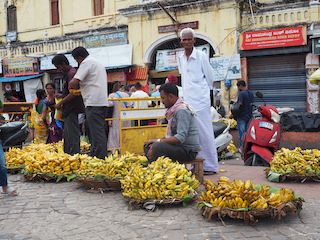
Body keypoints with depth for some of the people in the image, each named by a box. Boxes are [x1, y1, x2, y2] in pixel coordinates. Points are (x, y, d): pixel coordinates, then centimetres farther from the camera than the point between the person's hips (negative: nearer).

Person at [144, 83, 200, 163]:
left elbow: (180, 138, -25)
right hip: (179, 146, 10)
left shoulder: (182, 110, -18)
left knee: (157, 147, -29)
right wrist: (156, 141, 3)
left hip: (188, 150, -10)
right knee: (147, 146, 7)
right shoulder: (173, 109, 13)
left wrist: (158, 141, -21)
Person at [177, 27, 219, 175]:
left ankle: (210, 166, 2)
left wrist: (200, 90, 9)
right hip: (187, 100, 6)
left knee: (204, 132, -5)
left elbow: (210, 77, 2)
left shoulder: (201, 56, -5)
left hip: (200, 100, -6)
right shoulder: (180, 58, 12)